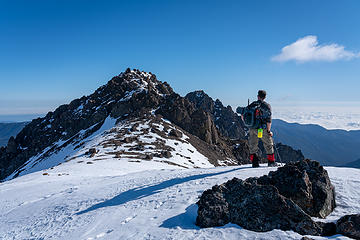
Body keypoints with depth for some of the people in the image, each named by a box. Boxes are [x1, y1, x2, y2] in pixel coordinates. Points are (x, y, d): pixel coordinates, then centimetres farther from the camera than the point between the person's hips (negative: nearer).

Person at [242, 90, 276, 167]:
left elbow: (243, 115, 4)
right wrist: (269, 131, -4)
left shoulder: (252, 104, 4)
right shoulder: (267, 105, -4)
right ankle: (271, 162, 22)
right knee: (268, 145, 15)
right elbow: (268, 120, -12)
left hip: (252, 129, 3)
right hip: (263, 129, -2)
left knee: (253, 146, 14)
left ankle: (254, 162, 14)